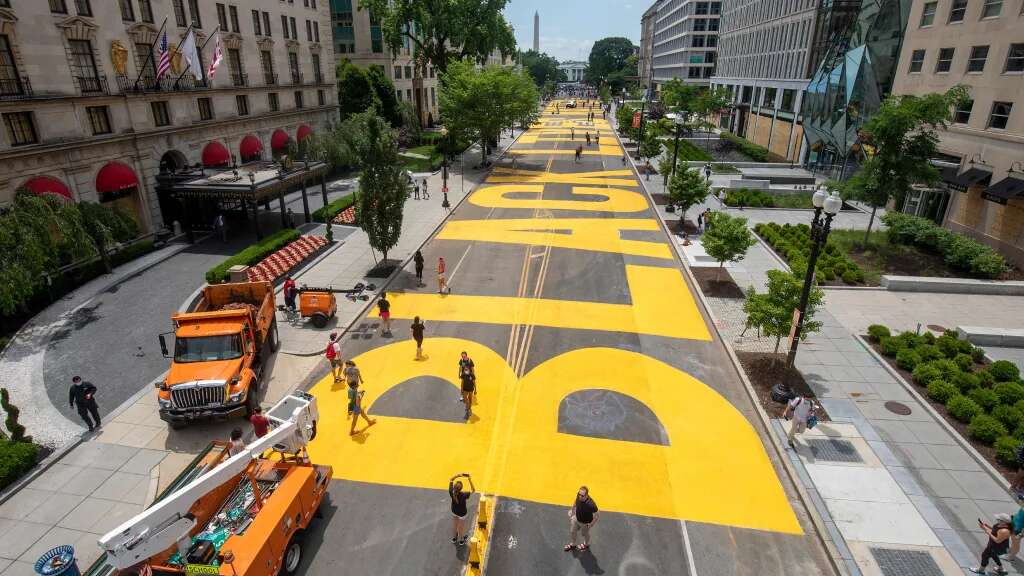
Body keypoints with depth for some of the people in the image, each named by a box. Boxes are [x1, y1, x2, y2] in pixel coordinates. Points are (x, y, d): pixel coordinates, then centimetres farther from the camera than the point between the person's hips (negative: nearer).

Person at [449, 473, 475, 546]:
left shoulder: (451, 492, -31)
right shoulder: (464, 495, -40)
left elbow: (451, 480, -17)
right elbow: (473, 490, -25)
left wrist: (458, 475, -28)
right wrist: (470, 480, -32)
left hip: (454, 512, 3)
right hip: (462, 514, -3)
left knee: (454, 526, 29)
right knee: (461, 527, 23)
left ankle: (454, 538, 53)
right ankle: (461, 540, 47)